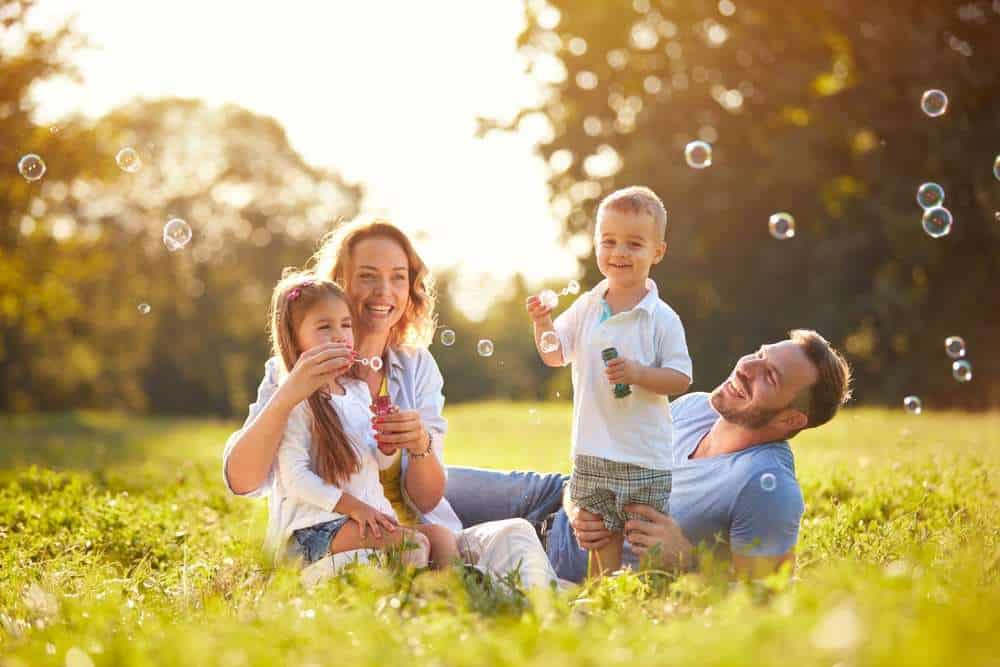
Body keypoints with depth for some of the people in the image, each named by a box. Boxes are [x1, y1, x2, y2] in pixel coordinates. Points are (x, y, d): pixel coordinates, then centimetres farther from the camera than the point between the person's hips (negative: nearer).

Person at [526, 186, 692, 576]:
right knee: (602, 541, 11)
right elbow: (555, 355, 13)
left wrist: (638, 373, -25)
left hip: (645, 458, -4)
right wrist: (543, 324, -5)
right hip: (592, 453, 4)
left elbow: (681, 379, -10)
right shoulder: (586, 308, 6)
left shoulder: (662, 319, -9)